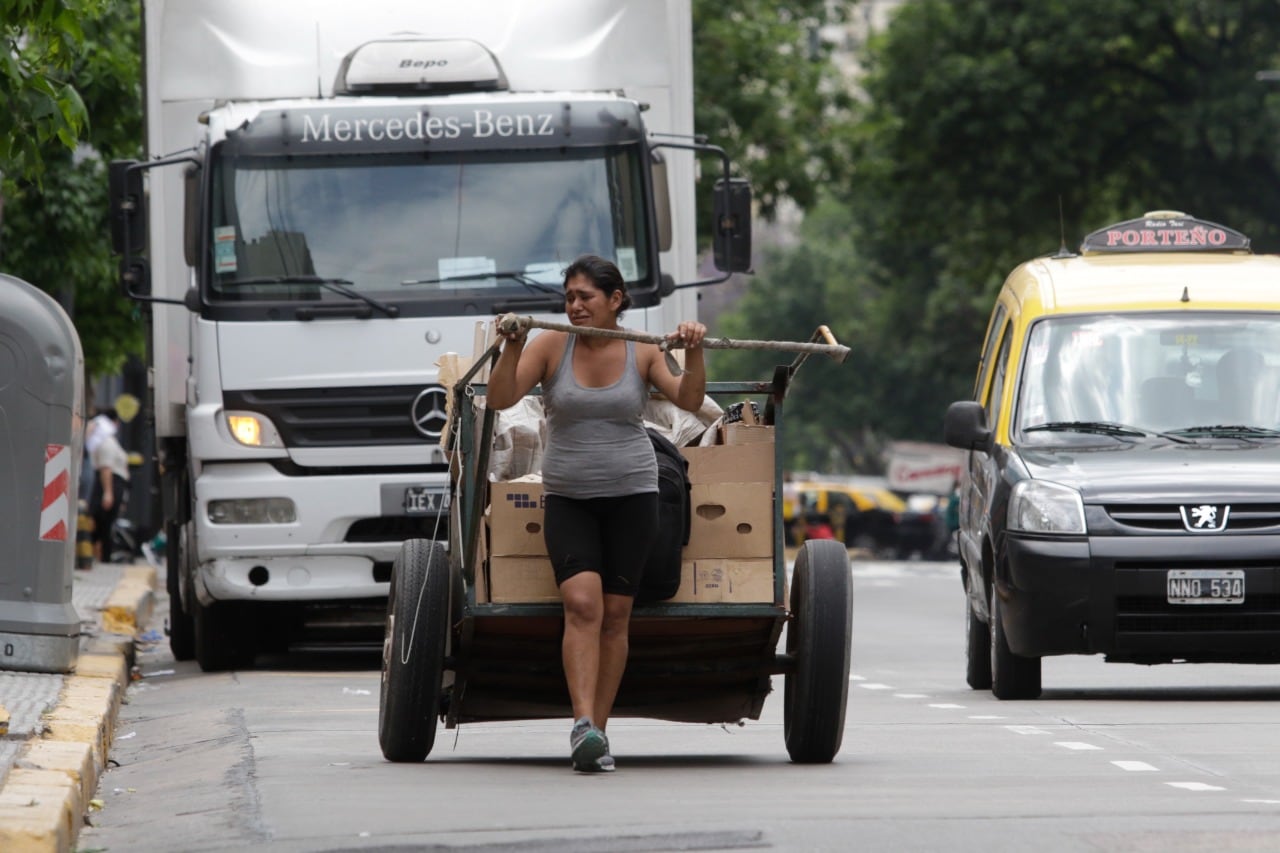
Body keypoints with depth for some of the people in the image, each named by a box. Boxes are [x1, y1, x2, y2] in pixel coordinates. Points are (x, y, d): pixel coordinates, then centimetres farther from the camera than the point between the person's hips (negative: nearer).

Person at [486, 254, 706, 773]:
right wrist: (511, 347, -25)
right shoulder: (551, 347, -2)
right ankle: (582, 725, -27)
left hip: (632, 496, 1)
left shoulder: (642, 354, 1)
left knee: (615, 616, 0)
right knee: (582, 604, -19)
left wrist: (694, 355, -23)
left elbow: (689, 400, -8)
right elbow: (501, 398, -11)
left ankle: (597, 731, 7)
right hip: (567, 497, -1)